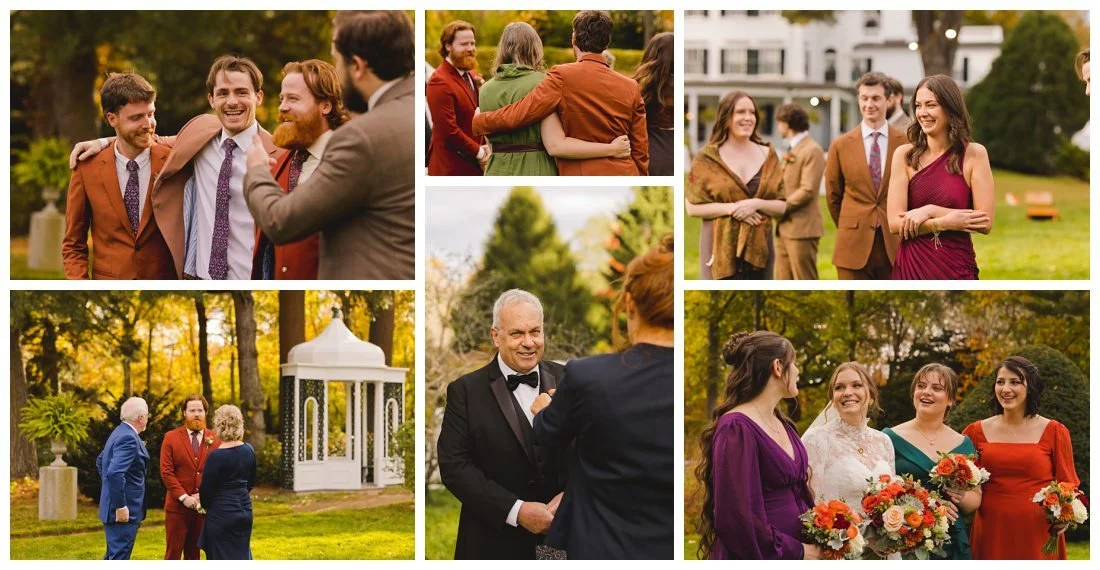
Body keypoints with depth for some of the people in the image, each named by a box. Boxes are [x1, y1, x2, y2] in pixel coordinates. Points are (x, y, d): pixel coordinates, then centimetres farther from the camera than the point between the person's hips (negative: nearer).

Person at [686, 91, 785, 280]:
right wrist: (731, 208, -16)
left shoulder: (767, 155, 8)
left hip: (758, 246, 3)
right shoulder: (707, 158, -2)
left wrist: (757, 204, -13)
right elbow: (692, 206, -4)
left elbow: (783, 205, 7)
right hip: (721, 246, -3)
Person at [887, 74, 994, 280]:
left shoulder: (974, 154, -4)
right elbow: (895, 223, -8)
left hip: (957, 268, -1)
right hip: (911, 267, 1)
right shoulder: (905, 155, -1)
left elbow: (985, 223, -9)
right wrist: (946, 222, -15)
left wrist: (931, 211, -13)